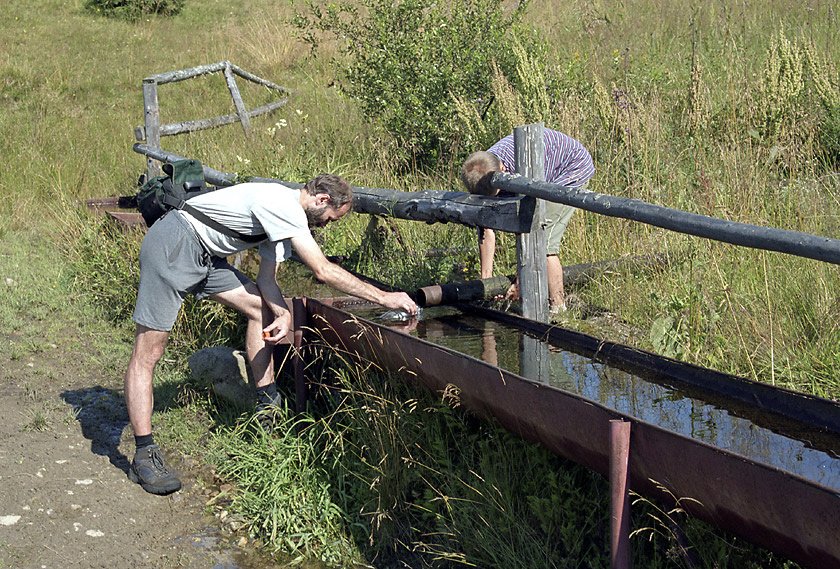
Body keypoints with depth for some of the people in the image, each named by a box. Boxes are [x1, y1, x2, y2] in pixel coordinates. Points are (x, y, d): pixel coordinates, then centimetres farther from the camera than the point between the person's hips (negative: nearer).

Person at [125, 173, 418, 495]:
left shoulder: (284, 215, 12)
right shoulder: (284, 204, -19)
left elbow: (267, 278, 10)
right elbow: (323, 270, -22)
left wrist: (283, 314, -11)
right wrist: (385, 297, -17)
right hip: (172, 247, -10)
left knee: (260, 308, 7)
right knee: (148, 352, -8)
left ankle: (267, 408, 12)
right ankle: (144, 456, -8)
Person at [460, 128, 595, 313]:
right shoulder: (482, 172, -19)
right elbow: (486, 228, -13)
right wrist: (486, 277, -14)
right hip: (548, 179, 8)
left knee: (542, 239, -16)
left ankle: (557, 306, -8)